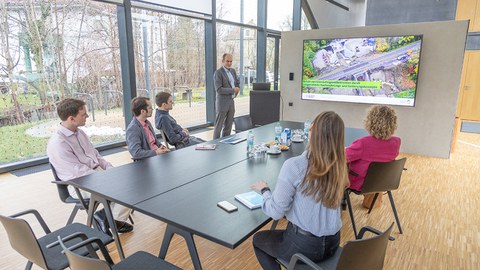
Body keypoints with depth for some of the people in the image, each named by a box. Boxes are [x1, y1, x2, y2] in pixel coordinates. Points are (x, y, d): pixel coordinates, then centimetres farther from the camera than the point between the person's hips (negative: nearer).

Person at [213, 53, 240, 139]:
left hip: (231, 102, 7)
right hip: (222, 103, -7)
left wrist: (236, 91, 9)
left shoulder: (233, 71, 12)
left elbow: (237, 83, 26)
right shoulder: (218, 73, -11)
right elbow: (219, 89, -19)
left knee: (228, 126, 13)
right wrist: (233, 90, -16)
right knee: (219, 126, -1)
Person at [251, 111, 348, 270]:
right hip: (332, 244, 6)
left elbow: (276, 212, -17)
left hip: (304, 246, -6)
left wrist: (264, 190, 1)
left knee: (258, 239, 24)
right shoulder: (339, 166, -7)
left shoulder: (294, 166, -24)